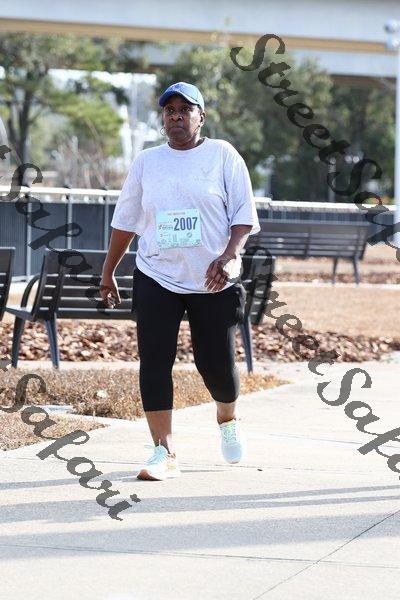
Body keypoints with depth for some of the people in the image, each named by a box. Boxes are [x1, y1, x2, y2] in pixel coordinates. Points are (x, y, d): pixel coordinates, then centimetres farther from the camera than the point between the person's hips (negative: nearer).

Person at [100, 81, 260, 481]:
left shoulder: (223, 155, 1)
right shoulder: (146, 162, 9)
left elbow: (244, 215, -3)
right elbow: (125, 220, 15)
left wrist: (229, 256, -18)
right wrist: (108, 271, 16)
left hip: (212, 282, -2)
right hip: (156, 279, 2)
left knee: (216, 363, 1)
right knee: (154, 362, -9)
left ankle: (227, 419, 34)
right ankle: (164, 453, -6)